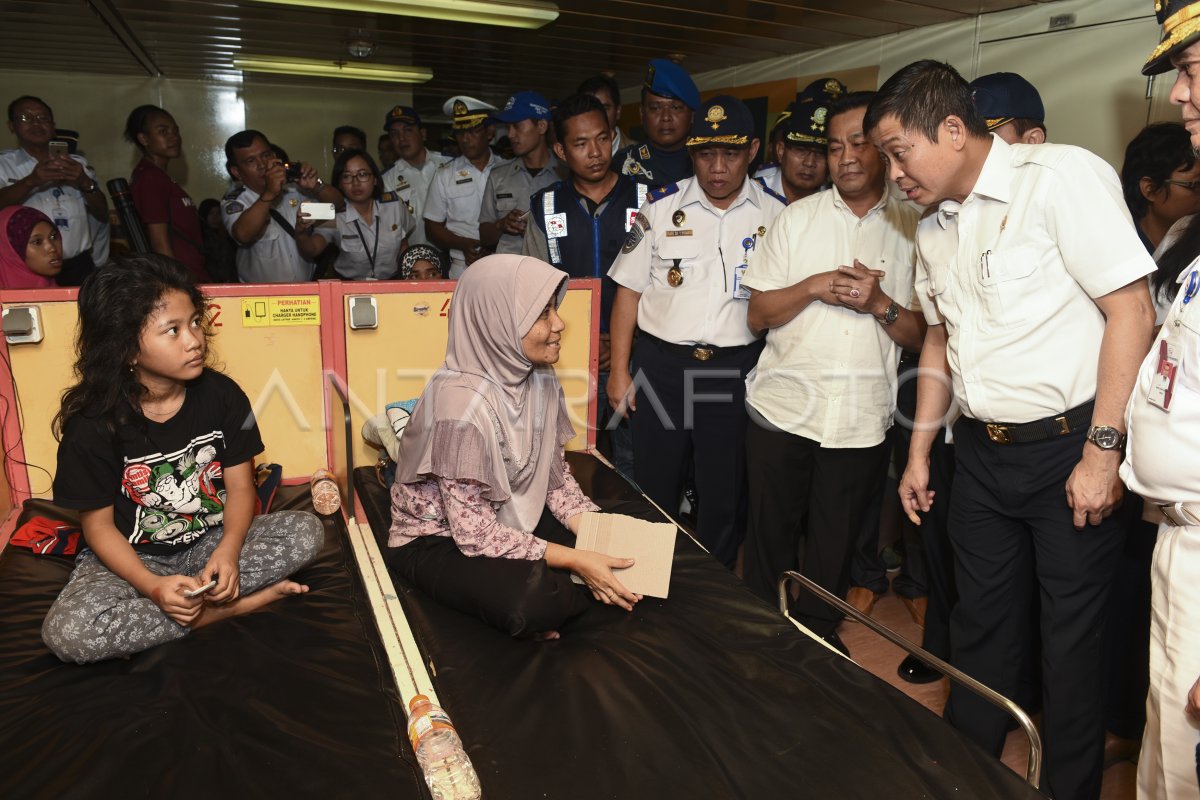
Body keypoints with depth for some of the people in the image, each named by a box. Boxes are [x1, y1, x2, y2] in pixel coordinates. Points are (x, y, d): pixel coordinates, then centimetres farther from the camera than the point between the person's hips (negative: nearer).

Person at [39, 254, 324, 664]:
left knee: (306, 532, -21)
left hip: (213, 542, 2)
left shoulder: (221, 395, -10)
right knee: (65, 632, -31)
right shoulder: (93, 423, -16)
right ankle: (227, 606, -19)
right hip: (133, 558, -1)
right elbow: (99, 524, -10)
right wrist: (152, 586, -26)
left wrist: (228, 551, -26)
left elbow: (240, 486, -6)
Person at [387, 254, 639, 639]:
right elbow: (475, 534, -27)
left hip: (509, 522, 7)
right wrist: (575, 560, -26)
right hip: (436, 540, -7)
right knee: (536, 599, -33)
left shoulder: (541, 380, -8)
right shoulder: (461, 403, -30)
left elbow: (556, 477, 3)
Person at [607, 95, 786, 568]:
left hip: (736, 369, 0)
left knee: (725, 496, 10)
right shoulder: (661, 207, 2)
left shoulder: (775, 214, 2)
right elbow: (629, 290, 3)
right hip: (660, 364, 0)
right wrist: (619, 369, -1)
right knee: (654, 490, 10)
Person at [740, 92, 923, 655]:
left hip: (862, 419, 0)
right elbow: (758, 315, 2)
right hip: (783, 408, 0)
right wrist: (816, 286, -13)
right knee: (769, 538, 10)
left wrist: (879, 303, -15)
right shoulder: (798, 217, 6)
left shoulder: (913, 228, 4)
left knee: (835, 549, 13)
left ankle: (818, 638, 34)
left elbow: (923, 336, 3)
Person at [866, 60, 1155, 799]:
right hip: (981, 452, 6)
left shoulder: (1063, 176, -12)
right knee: (983, 623, 17)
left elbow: (1131, 309, -15)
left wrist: (1102, 449, -18)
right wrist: (920, 451, 18)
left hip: (1069, 449, -6)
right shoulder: (936, 228, 10)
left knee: (1073, 637, 8)